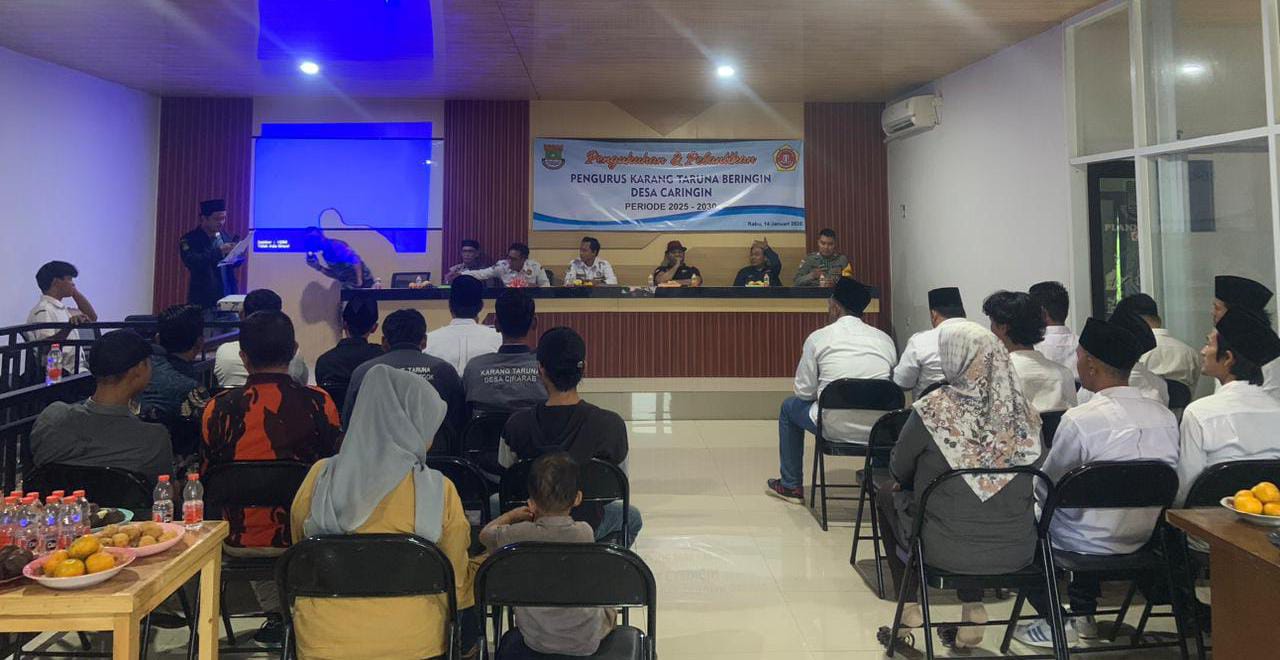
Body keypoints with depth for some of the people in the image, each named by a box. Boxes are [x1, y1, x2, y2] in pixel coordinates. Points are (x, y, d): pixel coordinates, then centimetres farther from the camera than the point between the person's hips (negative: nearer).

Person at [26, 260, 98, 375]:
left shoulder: (62, 309, 20)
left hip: (78, 368, 9)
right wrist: (69, 327, -36)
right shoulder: (42, 311, -9)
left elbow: (92, 317, 27)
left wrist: (74, 291, 21)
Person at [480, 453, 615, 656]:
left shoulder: (518, 535, -21)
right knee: (609, 607, 31)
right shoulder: (584, 533, -20)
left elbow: (485, 533, 1)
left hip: (535, 641, 1)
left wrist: (513, 514, 14)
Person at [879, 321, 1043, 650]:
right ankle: (972, 608, 25)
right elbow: (1031, 478, 12)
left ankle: (909, 606, 26)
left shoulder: (933, 409, -18)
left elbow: (898, 471, -2)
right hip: (1017, 551, 4)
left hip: (948, 552, -4)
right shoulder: (1024, 411, -5)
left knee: (887, 497, 24)